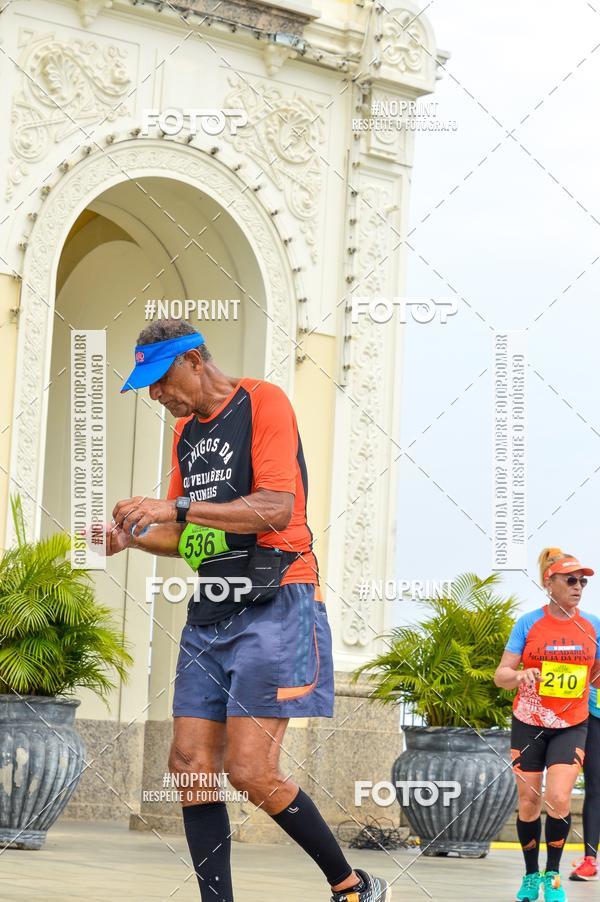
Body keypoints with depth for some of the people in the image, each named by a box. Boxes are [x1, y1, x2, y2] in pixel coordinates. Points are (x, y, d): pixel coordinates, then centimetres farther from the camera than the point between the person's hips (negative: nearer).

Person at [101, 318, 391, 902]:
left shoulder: (263, 401, -6)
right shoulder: (185, 430, 18)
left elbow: (277, 507, -17)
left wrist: (175, 508, -20)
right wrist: (135, 537, 4)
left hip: (273, 606, -8)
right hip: (210, 613, 8)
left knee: (250, 772, -13)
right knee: (191, 766, -1)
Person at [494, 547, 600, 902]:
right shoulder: (528, 623, -7)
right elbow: (501, 675, -7)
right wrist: (521, 675, -29)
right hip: (529, 724, 0)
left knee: (559, 799, -14)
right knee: (529, 802, 5)